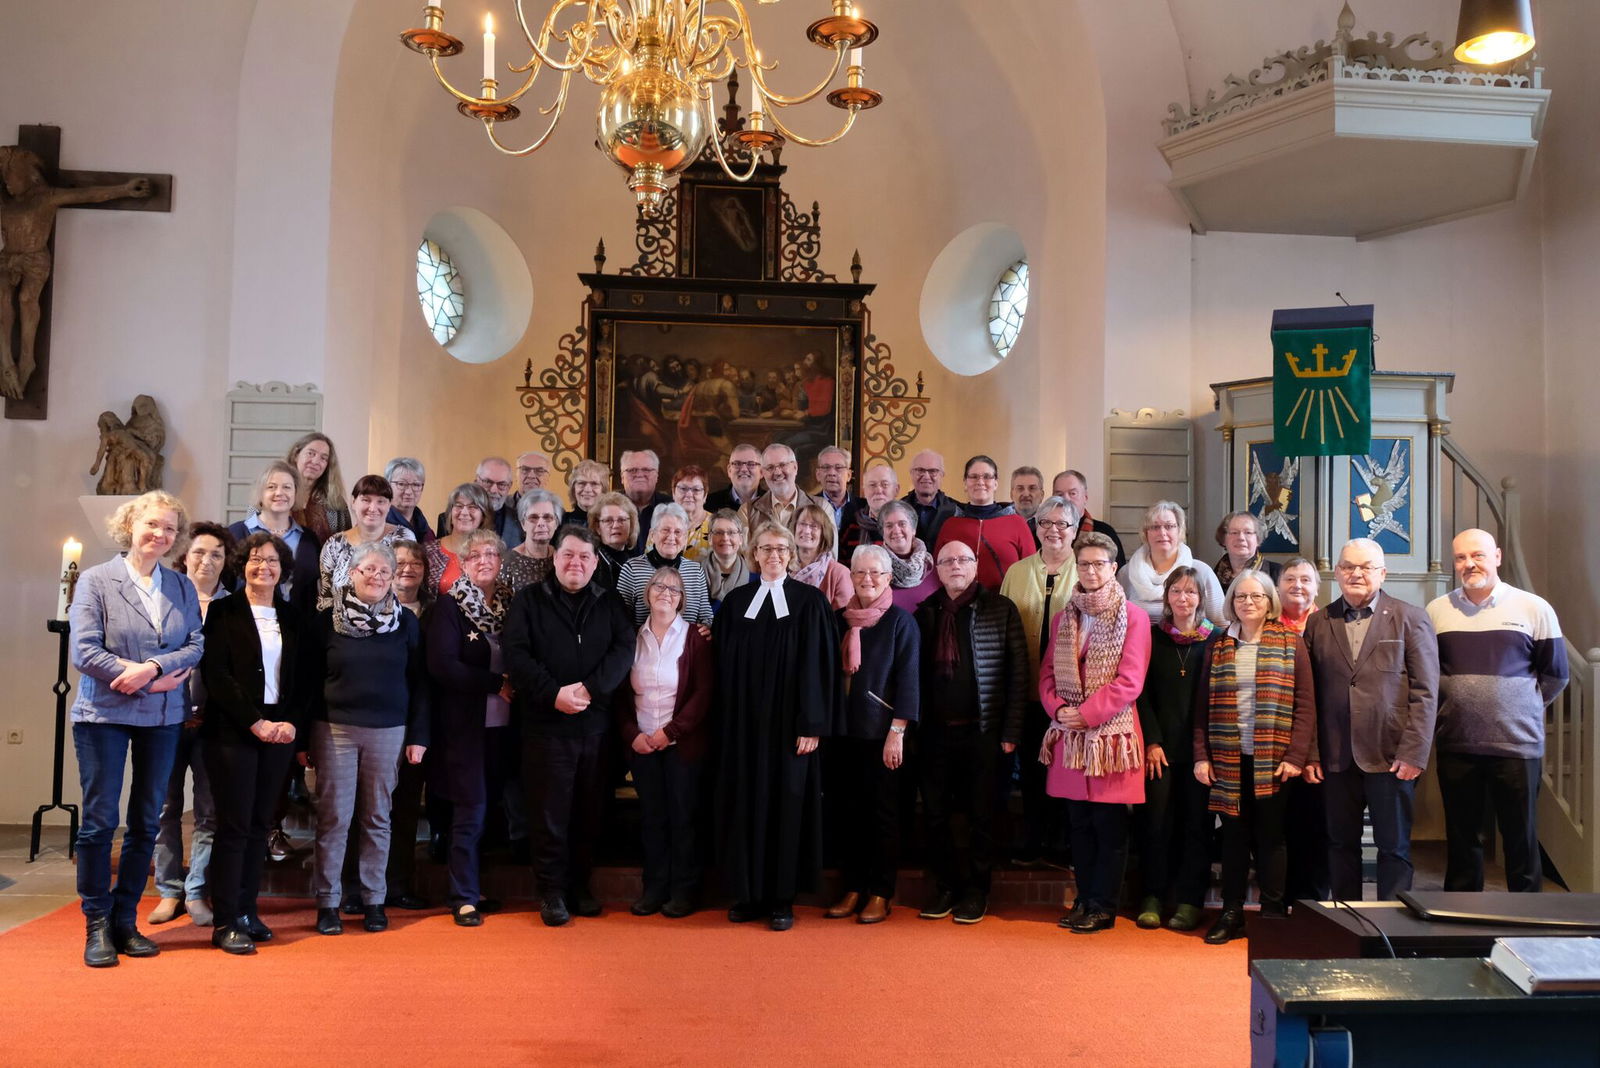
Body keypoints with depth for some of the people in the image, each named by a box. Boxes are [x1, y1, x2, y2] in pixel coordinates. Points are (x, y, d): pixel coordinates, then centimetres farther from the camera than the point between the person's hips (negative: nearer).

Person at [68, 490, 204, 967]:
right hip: (104, 714, -3)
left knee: (146, 823, 7)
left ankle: (125, 921, 19)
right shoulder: (96, 580, -2)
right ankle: (97, 926, 12)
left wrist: (151, 666, -18)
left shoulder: (183, 587, 8)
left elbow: (196, 645, 0)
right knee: (99, 820, 0)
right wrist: (157, 680, -14)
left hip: (163, 718, 3)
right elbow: (84, 651, -11)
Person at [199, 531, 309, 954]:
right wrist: (254, 722, -14)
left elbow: (303, 680, 11)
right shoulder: (224, 612, 1)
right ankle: (226, 923, 0)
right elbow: (215, 674, -7)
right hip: (233, 730, -4)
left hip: (280, 730, 4)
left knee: (260, 824, 7)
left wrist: (292, 722, -5)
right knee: (235, 825, -5)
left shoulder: (295, 619, 12)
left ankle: (247, 911, 15)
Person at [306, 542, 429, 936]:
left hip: (388, 732, 1)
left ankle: (374, 900, 18)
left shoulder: (406, 621, 3)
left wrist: (418, 736, 0)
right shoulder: (328, 619, 1)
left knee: (377, 819, 8)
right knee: (333, 818, 2)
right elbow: (310, 679, 3)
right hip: (334, 729, -1)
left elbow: (418, 682, 5)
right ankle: (327, 902, 13)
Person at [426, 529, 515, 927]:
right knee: (471, 809, -2)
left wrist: (515, 685, -7)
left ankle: (478, 885, 22)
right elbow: (443, 666, -14)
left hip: (502, 725, 5)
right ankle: (464, 898, 7)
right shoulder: (449, 606, -5)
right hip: (465, 724, -4)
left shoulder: (512, 604, 9)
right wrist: (497, 683, -15)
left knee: (494, 805, 9)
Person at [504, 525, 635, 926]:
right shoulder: (529, 600, 3)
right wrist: (553, 693, -17)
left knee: (589, 811, 8)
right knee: (550, 812, 2)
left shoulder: (610, 604, 10)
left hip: (596, 724, 2)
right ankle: (551, 890, 14)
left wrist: (590, 688, -16)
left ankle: (580, 884, 21)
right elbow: (516, 654, -6)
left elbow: (624, 649, -2)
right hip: (545, 724, -2)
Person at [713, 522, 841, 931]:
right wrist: (724, 723, 2)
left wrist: (812, 725, -12)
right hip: (743, 724, 3)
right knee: (745, 803, 6)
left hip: (788, 724, -3)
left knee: (785, 803, 2)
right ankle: (747, 894, 17)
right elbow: (723, 664, 7)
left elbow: (818, 666, -7)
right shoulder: (735, 602, 7)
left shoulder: (809, 602, -2)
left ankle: (781, 898, 12)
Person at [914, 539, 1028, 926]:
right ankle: (945, 886, 21)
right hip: (935, 732, 3)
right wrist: (913, 726, 0)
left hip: (982, 731, -3)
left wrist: (1011, 731, -9)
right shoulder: (925, 612, 9)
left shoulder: (1000, 610, -1)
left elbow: (1018, 673, -4)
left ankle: (976, 890, 18)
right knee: (936, 814, 8)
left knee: (980, 815, 6)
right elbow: (915, 673, 7)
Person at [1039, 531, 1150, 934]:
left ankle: (1102, 907, 11)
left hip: (1112, 733, -5)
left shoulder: (1133, 617, -4)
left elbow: (1129, 681, -11)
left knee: (1109, 825, 2)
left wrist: (1086, 713, -15)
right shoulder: (1064, 618, 13)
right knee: (1079, 823, 11)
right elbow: (1047, 674, 11)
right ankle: (1084, 899, 21)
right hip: (1069, 734, 5)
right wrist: (1058, 708, -8)